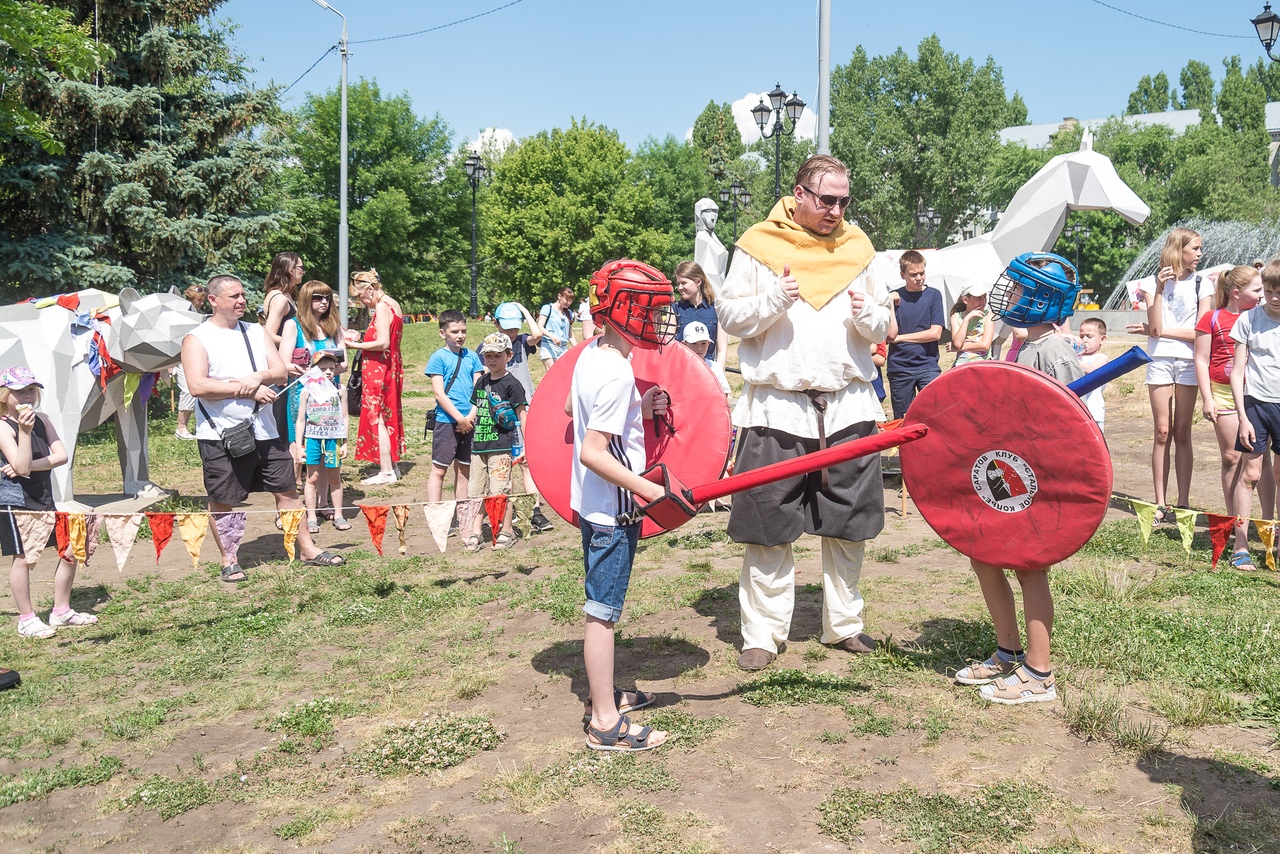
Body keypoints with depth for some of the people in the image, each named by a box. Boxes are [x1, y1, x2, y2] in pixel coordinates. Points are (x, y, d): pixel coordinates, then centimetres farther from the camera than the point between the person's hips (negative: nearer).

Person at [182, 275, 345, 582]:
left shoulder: (256, 332, 12)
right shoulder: (197, 338, -4)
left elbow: (280, 372, 6)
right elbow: (198, 386, -17)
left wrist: (258, 377, -16)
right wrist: (249, 391, -18)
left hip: (264, 430, 5)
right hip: (220, 435, -5)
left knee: (287, 489, 8)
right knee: (222, 501, 4)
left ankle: (307, 549, 16)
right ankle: (228, 561, 19)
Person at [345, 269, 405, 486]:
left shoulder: (382, 307, -15)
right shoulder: (392, 304, 13)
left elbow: (383, 343, -22)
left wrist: (355, 345, -14)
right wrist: (360, 339, 11)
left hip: (379, 370, -10)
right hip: (390, 367, 10)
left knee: (377, 418, -6)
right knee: (389, 417, 14)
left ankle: (386, 472, -5)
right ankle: (393, 466, 21)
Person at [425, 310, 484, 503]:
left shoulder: (471, 356, 10)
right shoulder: (438, 357, -3)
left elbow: (478, 389, 7)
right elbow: (439, 393, -9)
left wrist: (471, 416, -7)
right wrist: (460, 418, -13)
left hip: (469, 422, 5)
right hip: (446, 421, -4)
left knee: (464, 470, 10)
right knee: (439, 470, -1)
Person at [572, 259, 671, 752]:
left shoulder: (591, 353, 5)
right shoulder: (617, 374, -23)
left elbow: (571, 409, 20)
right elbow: (591, 451, -27)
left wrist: (638, 410, 12)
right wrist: (649, 489, -26)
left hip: (592, 504, 10)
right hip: (612, 510, -10)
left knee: (602, 606, 19)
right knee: (603, 611, -2)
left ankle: (603, 694, 34)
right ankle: (606, 724, 8)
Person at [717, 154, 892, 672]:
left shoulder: (856, 247, 12)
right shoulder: (758, 246, 1)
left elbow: (882, 327, 14)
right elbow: (729, 318, -2)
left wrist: (867, 315, -9)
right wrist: (775, 299, -18)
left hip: (847, 406, 3)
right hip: (777, 407, -3)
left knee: (848, 525, 10)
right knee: (767, 528, 1)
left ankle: (843, 625, 27)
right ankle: (762, 634, 14)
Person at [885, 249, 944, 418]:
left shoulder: (933, 295, 3)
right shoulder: (894, 297, 4)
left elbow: (935, 333, -5)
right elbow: (890, 335, -6)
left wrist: (900, 337, -4)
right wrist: (890, 304, -9)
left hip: (927, 366, -1)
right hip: (899, 367, 1)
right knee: (902, 420, 5)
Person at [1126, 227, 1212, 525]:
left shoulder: (1201, 286, 5)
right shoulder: (1154, 282, 3)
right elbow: (1155, 327, -8)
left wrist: (1160, 330, -7)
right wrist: (1160, 289, -14)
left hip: (1189, 362, 1)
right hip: (1160, 360, -1)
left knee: (1182, 433, 2)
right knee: (1163, 432, -2)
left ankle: (1183, 503, 5)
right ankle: (1161, 503, 2)